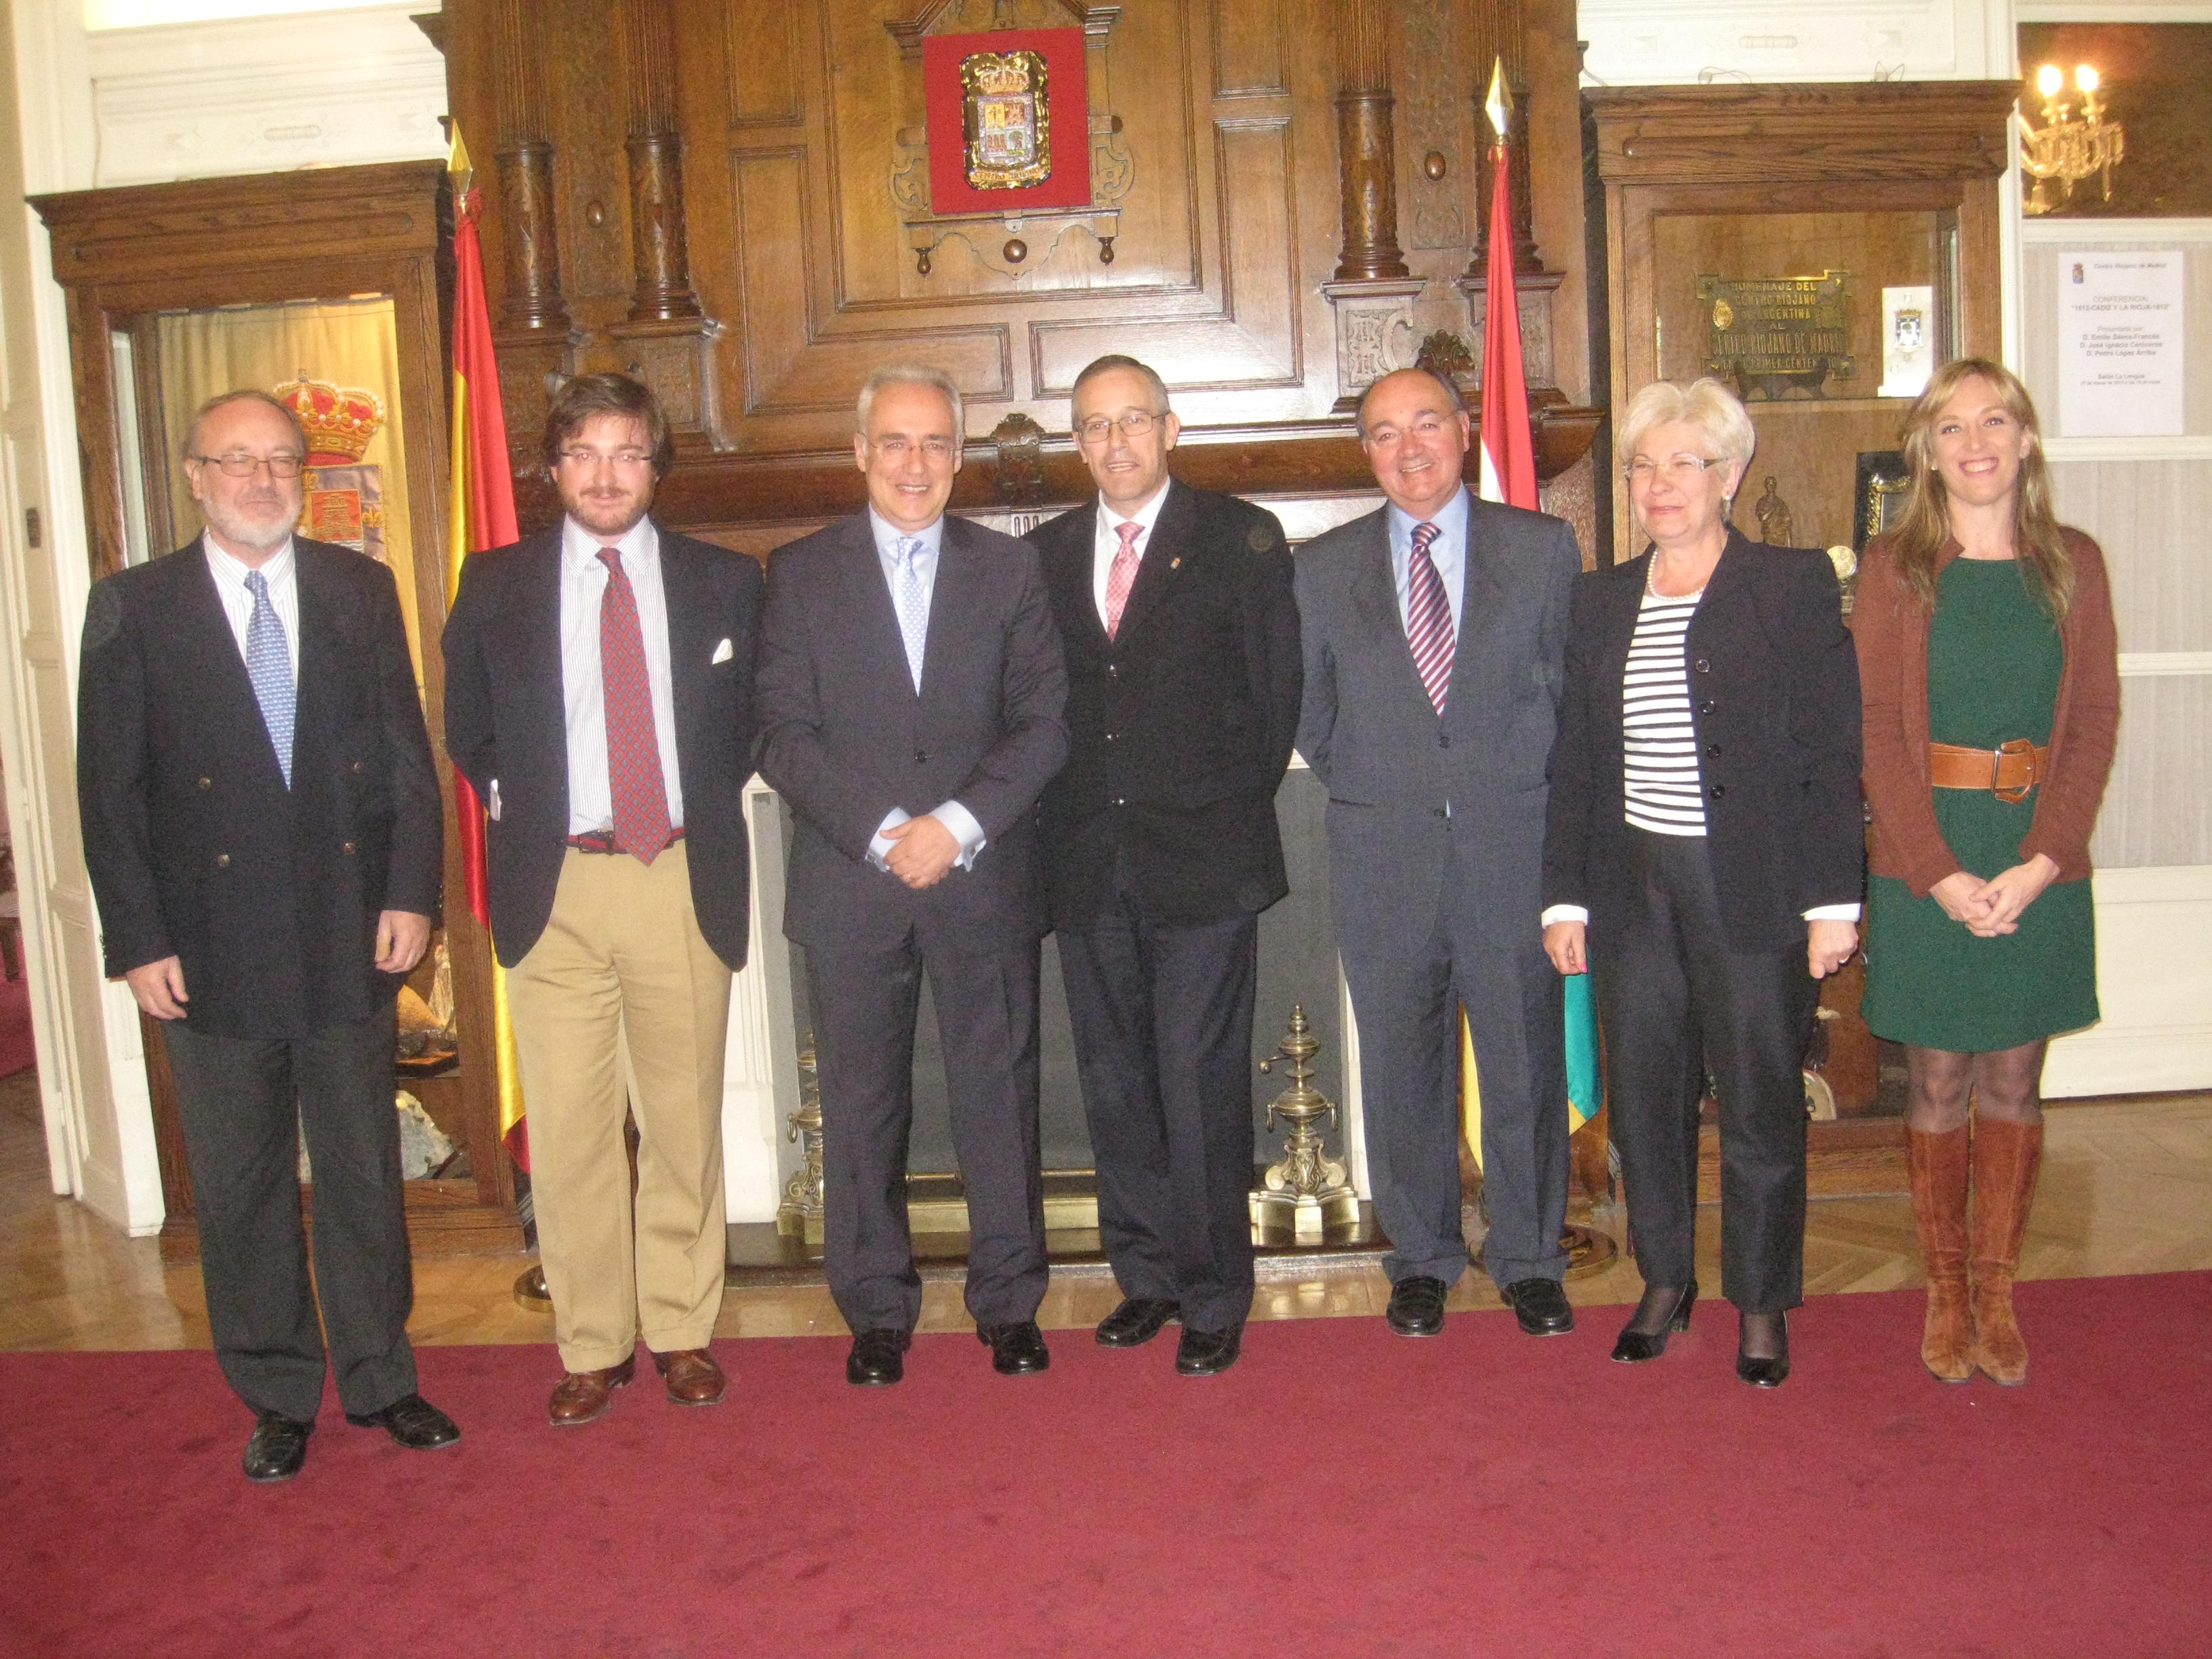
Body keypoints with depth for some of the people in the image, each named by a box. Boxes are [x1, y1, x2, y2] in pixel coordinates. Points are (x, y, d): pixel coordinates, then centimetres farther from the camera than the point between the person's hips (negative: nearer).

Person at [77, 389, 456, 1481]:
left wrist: (411, 893, -5)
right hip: (213, 950, -1)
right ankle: (277, 1398, 25)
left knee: (365, 1169, 11)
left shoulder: (361, 591, 5)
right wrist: (137, 942, -6)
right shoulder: (133, 608, 0)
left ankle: (380, 1379, 26)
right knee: (240, 1187, 9)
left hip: (351, 937, 1)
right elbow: (110, 790, -1)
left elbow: (408, 755, 5)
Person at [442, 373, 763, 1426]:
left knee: (686, 1120, 8)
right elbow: (469, 732, 16)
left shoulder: (725, 582, 6)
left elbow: (750, 722, 15)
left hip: (687, 881, 0)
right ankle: (593, 1345, 16)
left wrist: (705, 808, 5)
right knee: (568, 1129, 2)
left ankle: (681, 1329, 22)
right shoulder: (496, 585, 7)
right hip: (556, 885, 0)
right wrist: (521, 816, 8)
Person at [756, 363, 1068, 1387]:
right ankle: (876, 1311, 19)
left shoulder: (1009, 569, 9)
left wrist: (957, 825, -12)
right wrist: (881, 832, -13)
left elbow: (1043, 722, 1)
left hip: (984, 875, 0)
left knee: (999, 1090, 5)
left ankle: (1008, 1301, 18)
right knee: (861, 1101, 6)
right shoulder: (800, 574, 7)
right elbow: (784, 735, -1)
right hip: (849, 882, 0)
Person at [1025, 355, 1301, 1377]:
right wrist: (1072, 815, 4)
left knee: (1199, 1083, -3)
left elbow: (1276, 691, 1)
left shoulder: (1242, 540, 1)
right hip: (1089, 863, 4)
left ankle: (1214, 1298, 10)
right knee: (1113, 1082, 11)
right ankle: (1147, 1274, 25)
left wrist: (1232, 806, 0)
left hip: (1203, 862, -4)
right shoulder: (1047, 554, 12)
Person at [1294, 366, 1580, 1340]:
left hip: (1513, 844, -1)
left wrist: (1525, 788, 3)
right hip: (1383, 855, 1)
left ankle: (1529, 1260, 23)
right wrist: (1363, 787, 8)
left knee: (1526, 1059, 6)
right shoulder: (1324, 568, 6)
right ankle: (1421, 1258, 24)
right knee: (1401, 1067, 8)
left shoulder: (1543, 548, 4)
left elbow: (1571, 684, 7)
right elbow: (1311, 712, 13)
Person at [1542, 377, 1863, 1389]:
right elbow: (1574, 761, 11)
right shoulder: (1601, 601, 11)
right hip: (1633, 887, 4)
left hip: (1754, 888, -4)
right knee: (1643, 1097, 10)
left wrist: (1833, 901, -10)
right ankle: (1665, 1282, 28)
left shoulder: (1794, 585, -1)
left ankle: (1762, 1304, 23)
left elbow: (1832, 751, -5)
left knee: (1761, 1103, 5)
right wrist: (1563, 897, 6)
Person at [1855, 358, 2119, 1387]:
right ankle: (1945, 1291, 21)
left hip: (2040, 862, 2)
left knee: (2013, 1082, 9)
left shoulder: (2072, 564, 5)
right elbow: (1879, 731, -5)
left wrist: (2041, 862, -10)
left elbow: (2093, 722, 2)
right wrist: (1941, 873, -13)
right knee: (1938, 1084, 5)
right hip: (1927, 862, -2)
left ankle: (1996, 1290, 23)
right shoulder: (1896, 567, 0)